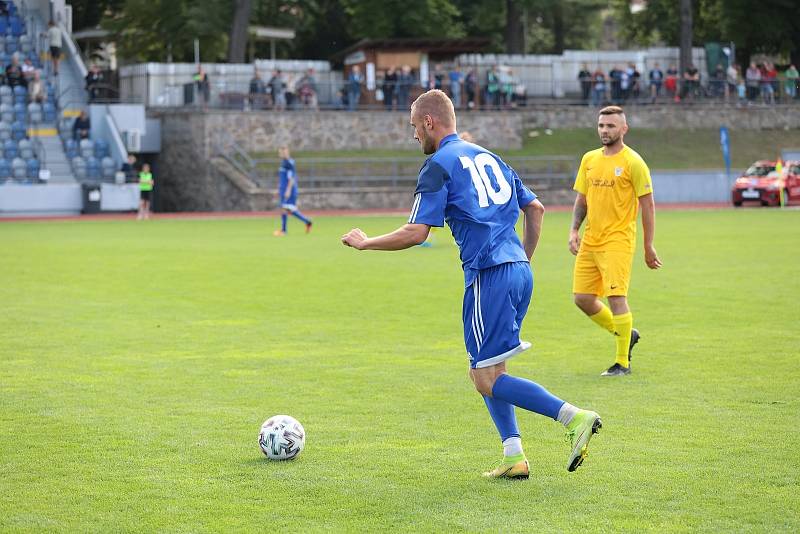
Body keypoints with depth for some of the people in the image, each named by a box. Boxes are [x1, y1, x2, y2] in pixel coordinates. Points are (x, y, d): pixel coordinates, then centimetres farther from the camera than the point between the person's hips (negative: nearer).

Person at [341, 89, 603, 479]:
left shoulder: (438, 165, -5)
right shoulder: (488, 157, 20)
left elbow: (416, 233, -11)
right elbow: (535, 208, 22)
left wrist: (365, 242, 3)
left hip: (488, 273, -8)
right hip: (519, 270, 8)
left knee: (487, 380, -4)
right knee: (486, 371, 17)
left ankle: (574, 418, -17)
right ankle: (513, 458, 9)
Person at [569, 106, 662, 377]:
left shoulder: (633, 162, -6)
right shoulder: (589, 159, 12)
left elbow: (648, 205, -5)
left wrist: (649, 247, -6)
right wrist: (574, 230, 4)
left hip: (617, 240, -7)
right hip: (590, 241, 7)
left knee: (616, 297, -12)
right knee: (583, 298, 6)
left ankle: (623, 363, -3)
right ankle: (625, 334, 28)